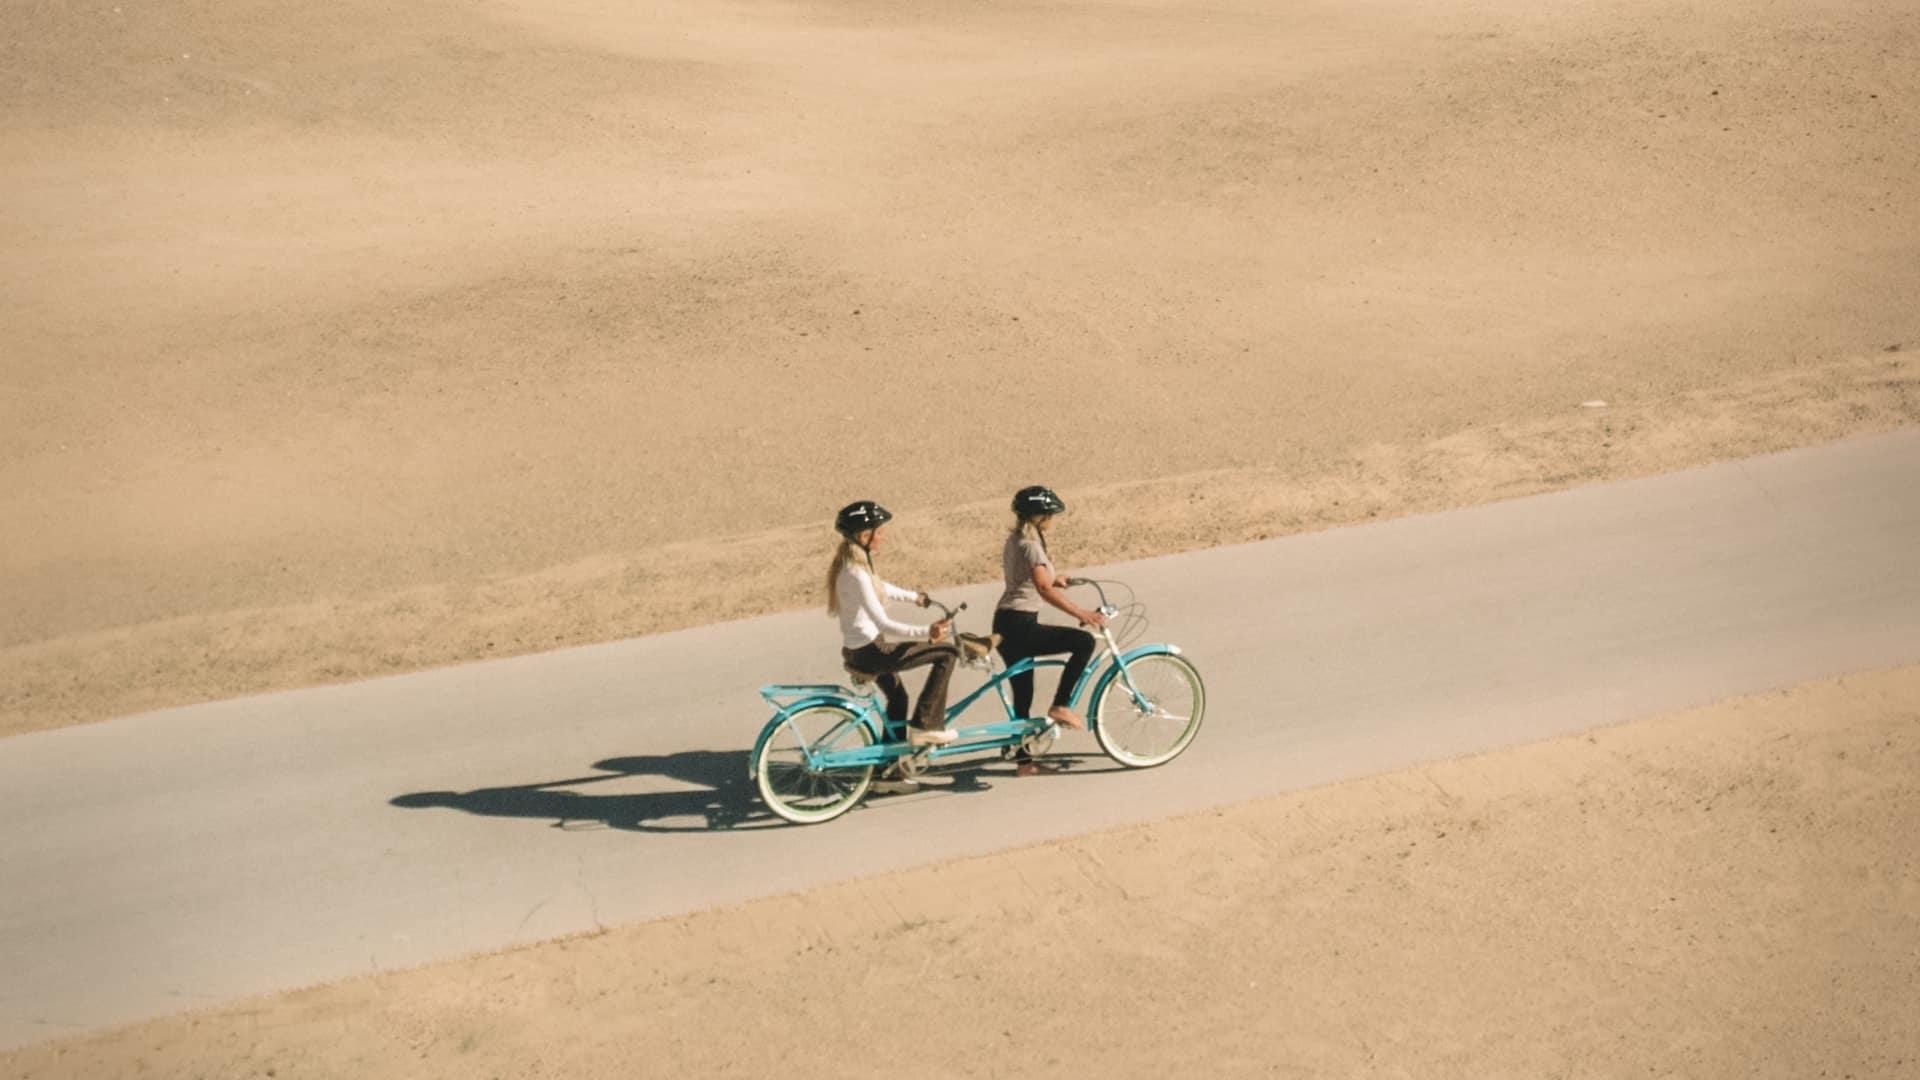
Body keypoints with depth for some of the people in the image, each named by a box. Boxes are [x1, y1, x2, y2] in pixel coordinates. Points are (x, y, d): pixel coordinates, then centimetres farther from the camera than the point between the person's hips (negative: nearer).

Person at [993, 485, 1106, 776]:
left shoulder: (1015, 540, 14)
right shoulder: (1030, 545, -15)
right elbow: (1044, 589, -27)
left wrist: (1055, 578, 31)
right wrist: (1081, 613, -30)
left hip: (1005, 624, 10)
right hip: (1020, 625, -10)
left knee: (1022, 695, 14)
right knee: (1084, 641, -13)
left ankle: (1023, 760, 18)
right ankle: (1060, 706, -9)